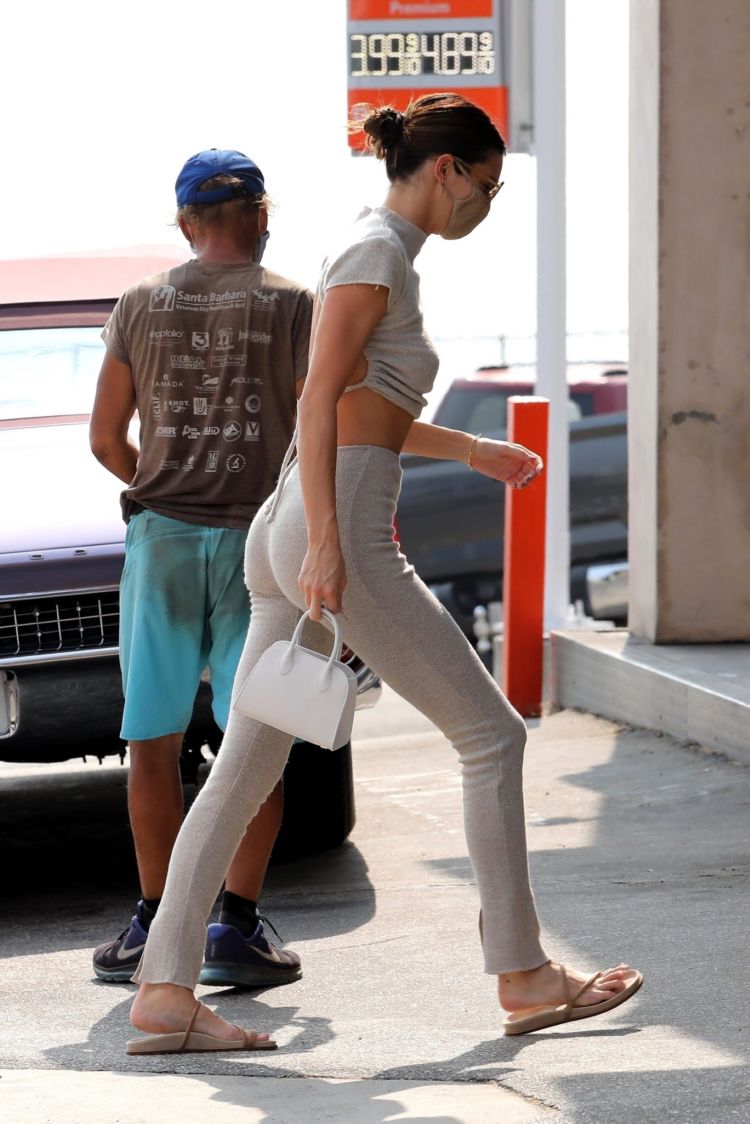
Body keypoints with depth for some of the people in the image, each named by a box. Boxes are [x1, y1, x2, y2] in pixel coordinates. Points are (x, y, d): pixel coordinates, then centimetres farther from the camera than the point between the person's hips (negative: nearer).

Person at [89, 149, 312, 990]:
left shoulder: (140, 305, 7)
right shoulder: (291, 305, -1)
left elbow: (105, 438, 9)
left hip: (161, 537, 2)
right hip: (257, 539, -2)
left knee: (153, 742, 8)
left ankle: (155, 921, 10)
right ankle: (235, 926, -3)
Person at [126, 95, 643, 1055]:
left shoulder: (379, 257, 20)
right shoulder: (376, 253, -9)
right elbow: (319, 401, -17)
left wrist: (470, 449, 34)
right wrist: (326, 541, -23)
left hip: (285, 541, 10)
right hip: (339, 538, -10)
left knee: (245, 770, 6)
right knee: (490, 733, 0)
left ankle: (164, 993, 3)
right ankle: (523, 977, 6)